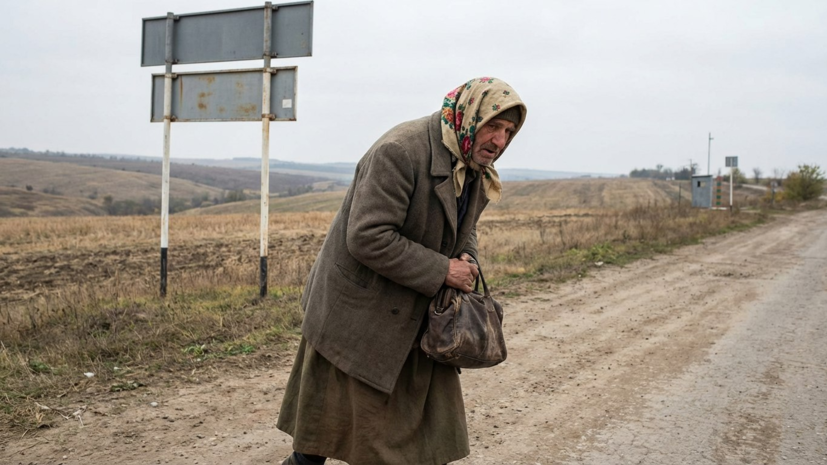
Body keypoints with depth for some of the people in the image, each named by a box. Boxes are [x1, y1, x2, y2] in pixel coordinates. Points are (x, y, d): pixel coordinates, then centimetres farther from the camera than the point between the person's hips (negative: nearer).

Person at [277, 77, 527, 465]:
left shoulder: (477, 170, 3)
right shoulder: (400, 152, -25)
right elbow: (367, 237, -30)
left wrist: (467, 259, -3)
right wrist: (441, 271, -25)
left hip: (419, 314, 8)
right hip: (361, 312, -8)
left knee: (431, 415, 12)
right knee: (332, 415, 9)